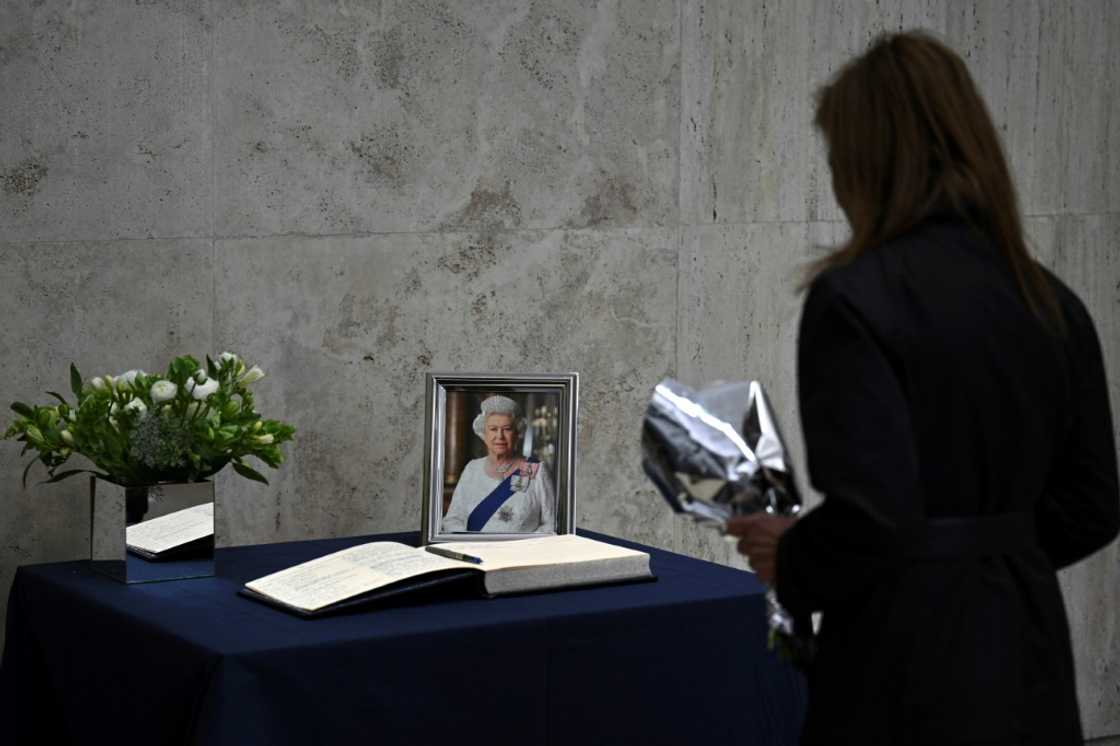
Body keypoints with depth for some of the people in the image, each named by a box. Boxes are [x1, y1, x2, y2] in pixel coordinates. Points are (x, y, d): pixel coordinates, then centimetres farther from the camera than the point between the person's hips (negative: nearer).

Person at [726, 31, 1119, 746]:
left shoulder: (857, 298, -16)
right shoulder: (1052, 303, 5)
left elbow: (871, 516, -23)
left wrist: (790, 560, -4)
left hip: (910, 664, -7)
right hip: (1027, 653, 7)